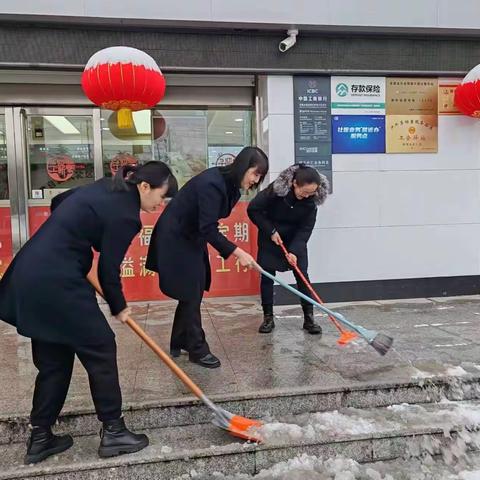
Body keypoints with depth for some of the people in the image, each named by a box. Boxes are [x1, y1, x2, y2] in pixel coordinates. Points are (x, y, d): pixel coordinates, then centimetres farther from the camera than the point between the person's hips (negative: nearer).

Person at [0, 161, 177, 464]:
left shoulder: (105, 189, 13)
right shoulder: (124, 214, -14)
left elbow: (59, 202, 26)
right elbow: (109, 270, -10)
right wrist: (119, 308, 6)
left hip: (30, 275, 10)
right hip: (56, 283, -10)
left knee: (53, 359, 17)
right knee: (101, 349, 4)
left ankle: (40, 437, 28)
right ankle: (113, 432, 16)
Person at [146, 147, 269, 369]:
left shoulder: (229, 183, 0)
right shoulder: (212, 183, -29)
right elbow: (208, 229, -31)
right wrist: (237, 252, -33)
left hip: (191, 237, 9)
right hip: (175, 238, -9)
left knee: (193, 292, 13)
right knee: (191, 294, -3)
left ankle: (179, 343, 27)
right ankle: (197, 349, 10)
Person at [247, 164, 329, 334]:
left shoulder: (311, 200, -20)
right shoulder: (276, 189, -29)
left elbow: (305, 229, -16)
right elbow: (253, 209, -19)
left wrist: (294, 250, -27)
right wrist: (271, 231, -20)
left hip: (295, 238, 2)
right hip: (270, 237, -1)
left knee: (302, 275, -4)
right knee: (267, 276, -1)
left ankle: (309, 318, 5)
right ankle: (268, 318, 10)